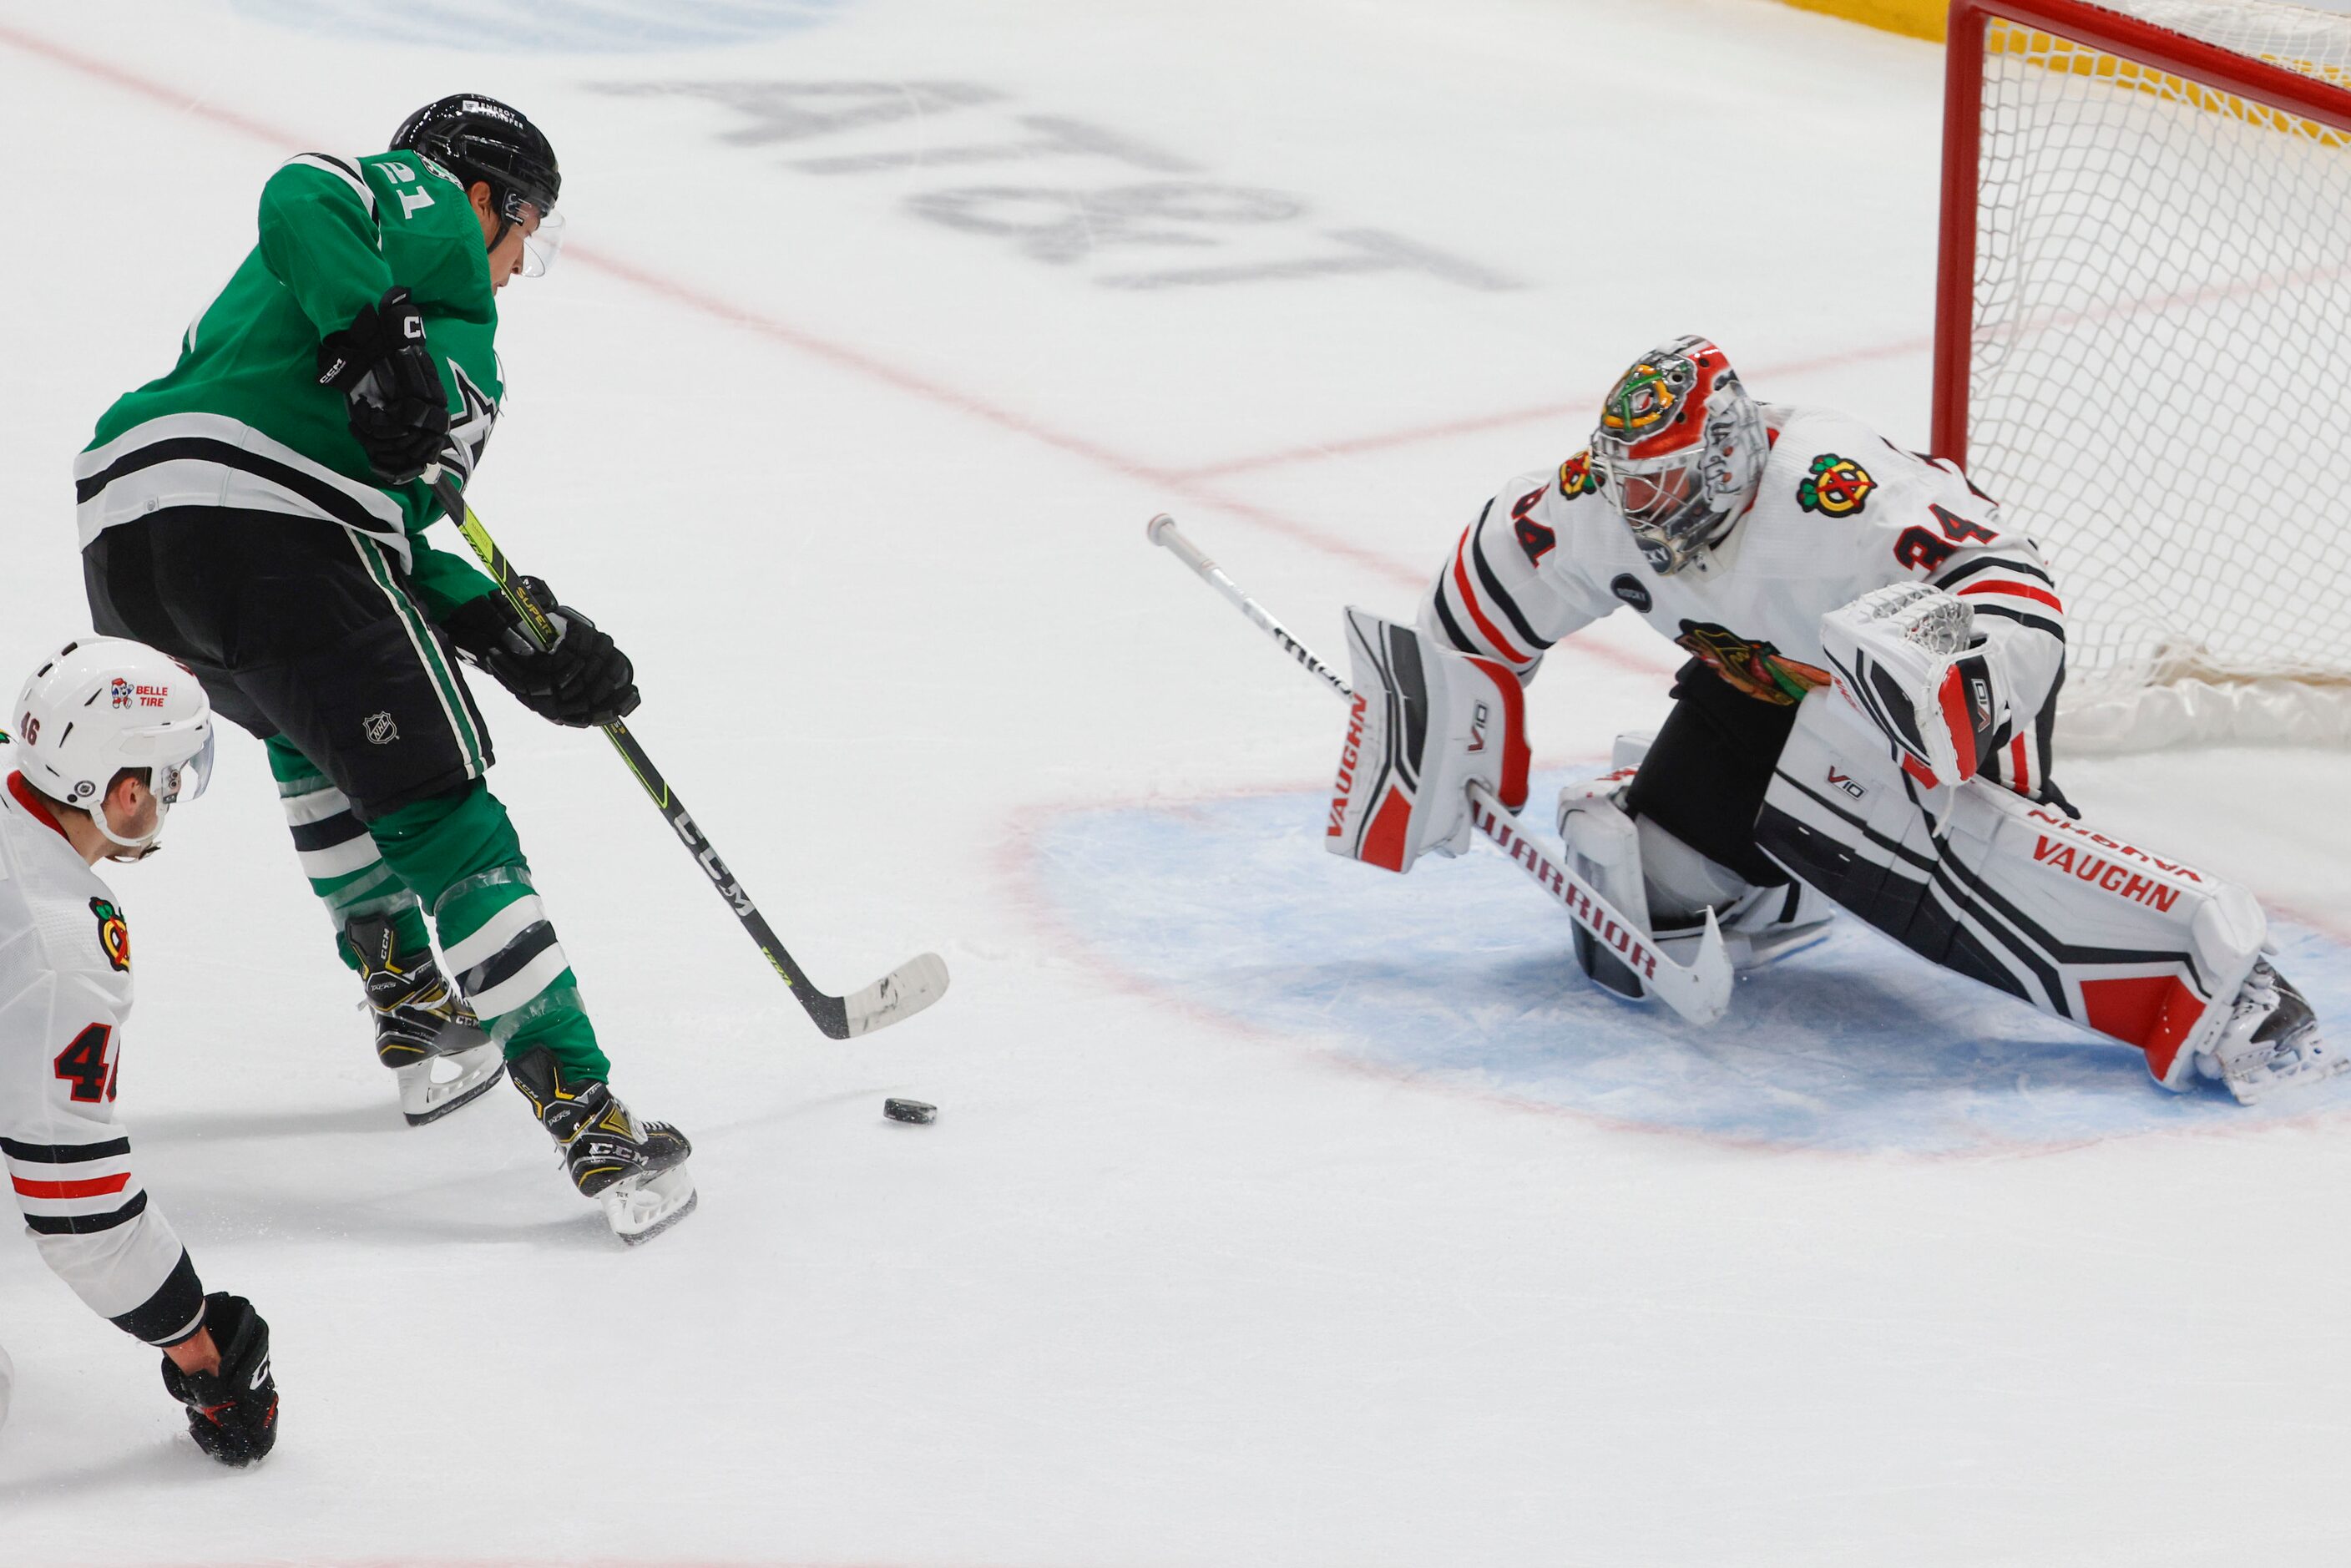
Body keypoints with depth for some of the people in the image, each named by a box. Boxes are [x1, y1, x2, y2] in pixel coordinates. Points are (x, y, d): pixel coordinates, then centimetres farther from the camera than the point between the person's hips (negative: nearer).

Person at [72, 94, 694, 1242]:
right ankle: (594, 1129, -5)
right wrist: (377, 332, -23)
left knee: (309, 728, 35)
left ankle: (414, 1016, 34)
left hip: (121, 536, 9)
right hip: (265, 528, -9)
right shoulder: (421, 200, 13)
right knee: (439, 813, -4)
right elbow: (300, 197, -11)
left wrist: (507, 631, 19)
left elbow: (385, 535, 28)